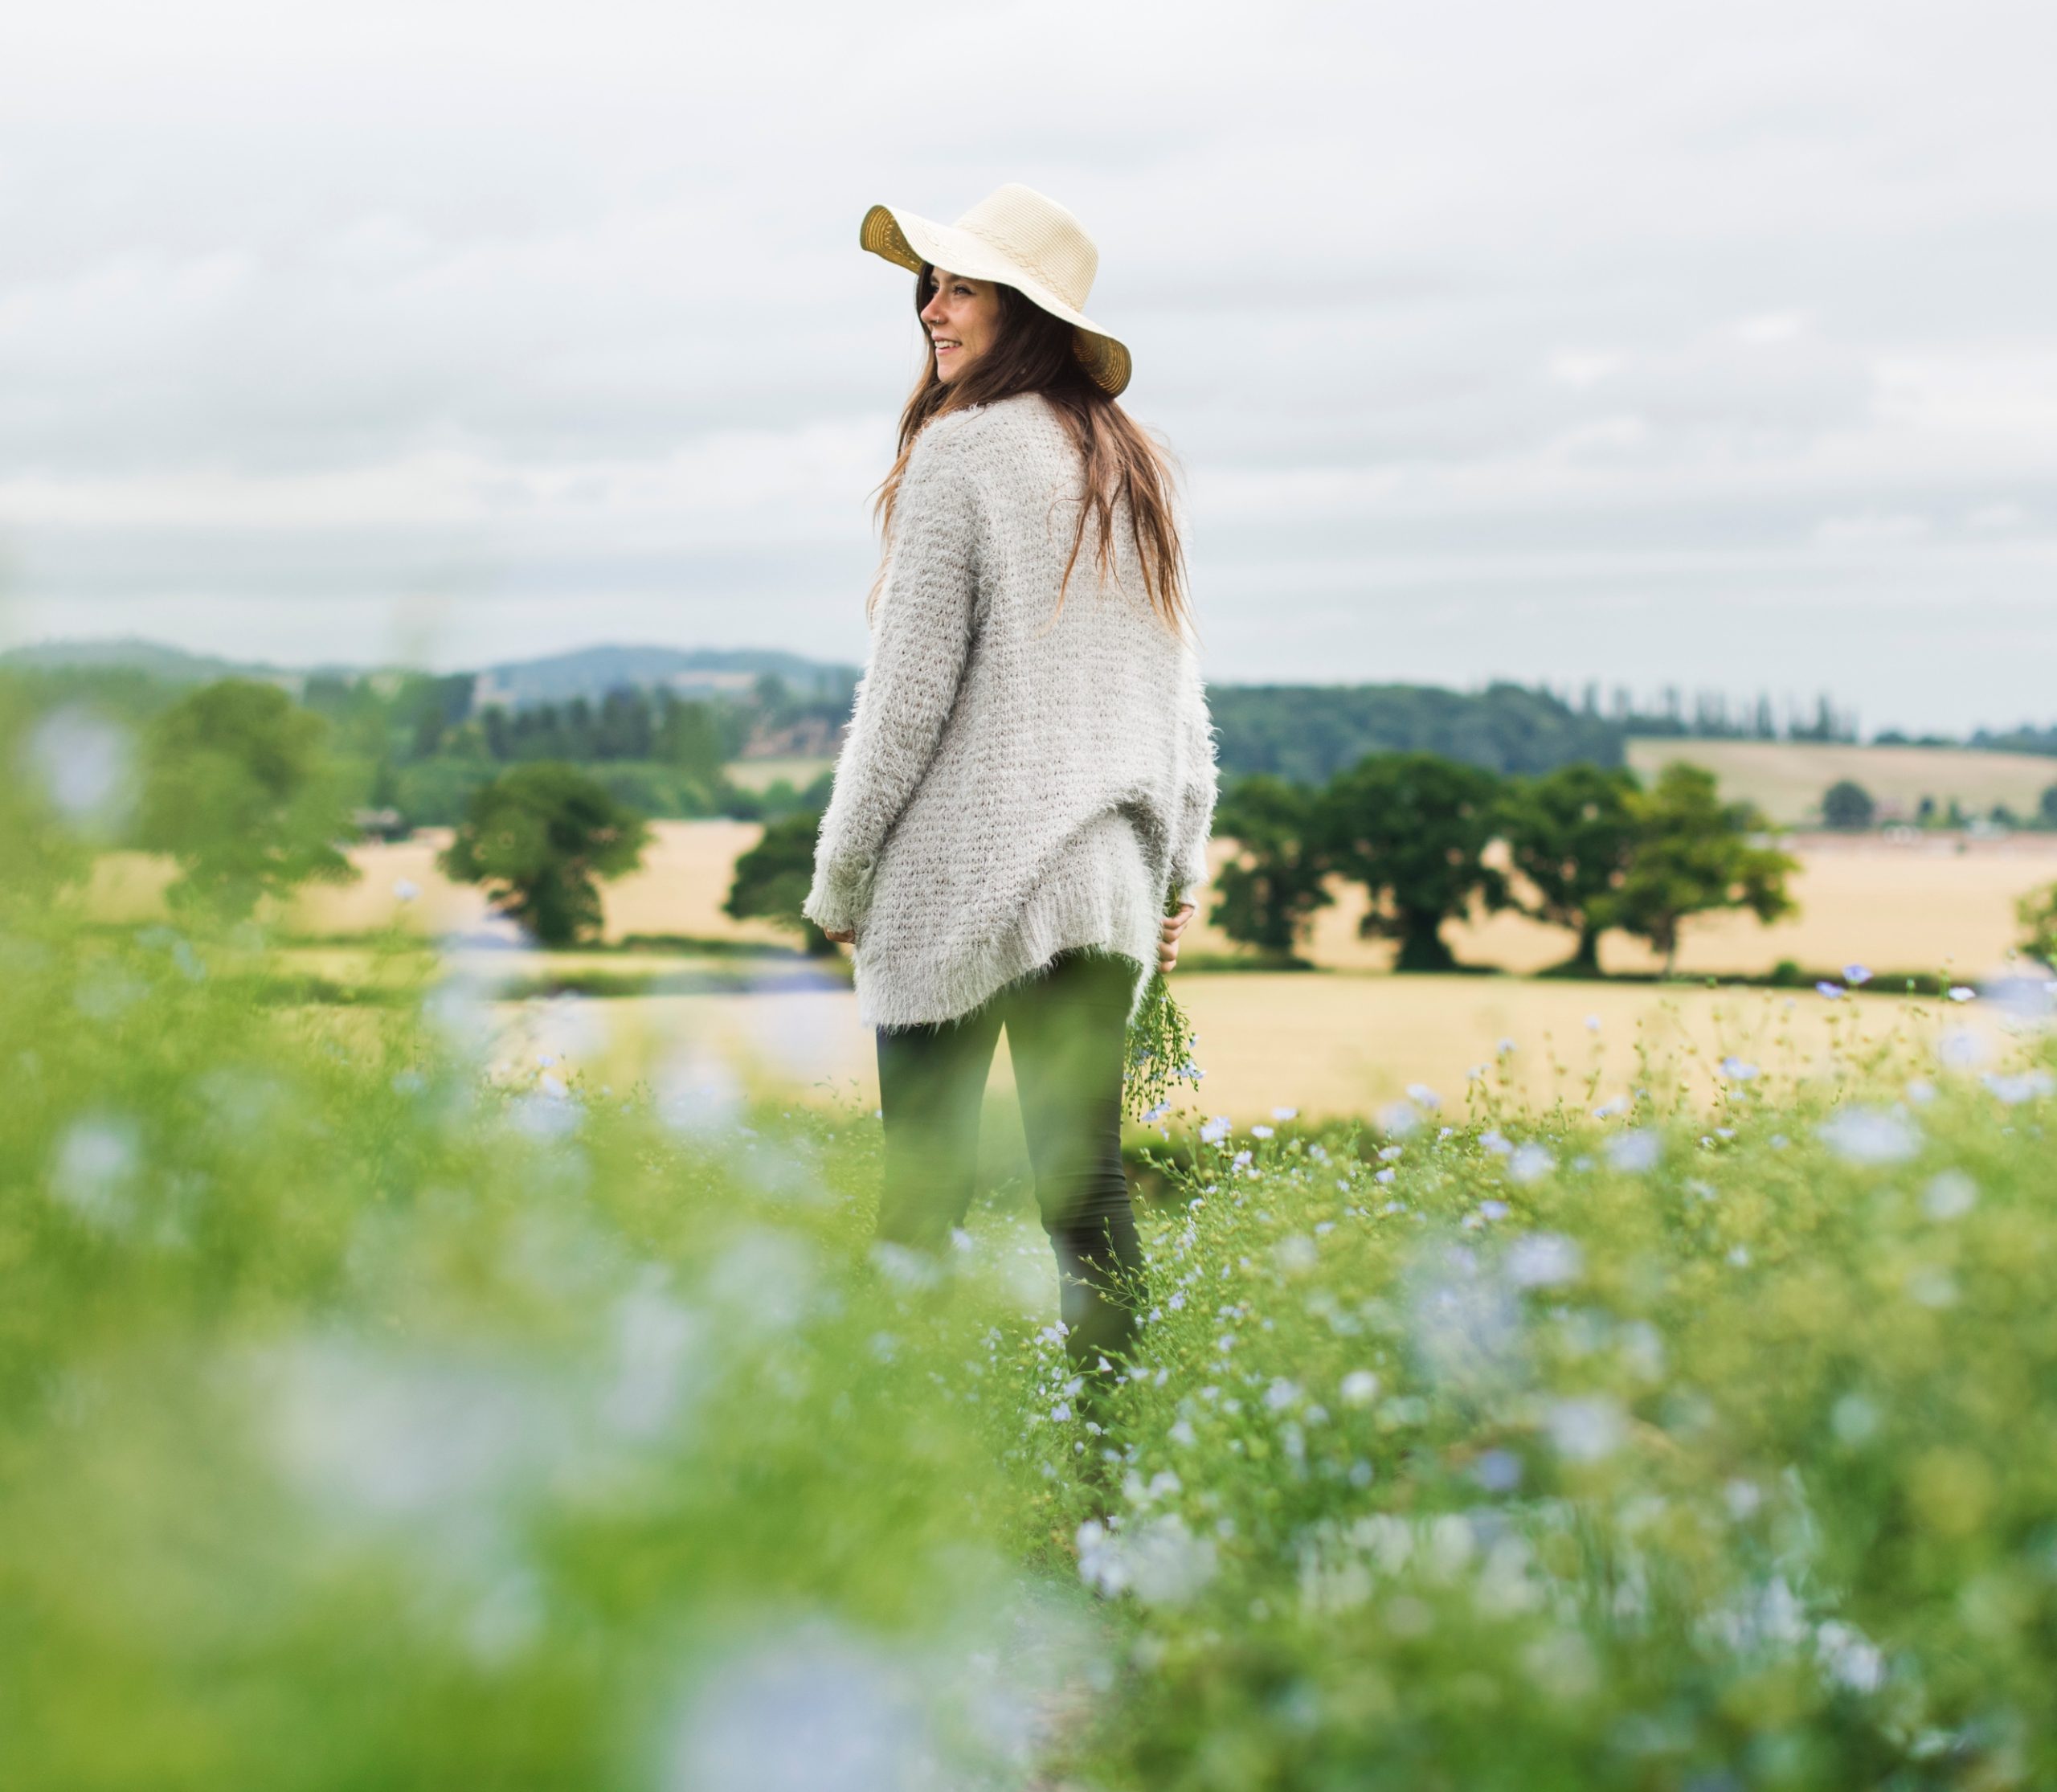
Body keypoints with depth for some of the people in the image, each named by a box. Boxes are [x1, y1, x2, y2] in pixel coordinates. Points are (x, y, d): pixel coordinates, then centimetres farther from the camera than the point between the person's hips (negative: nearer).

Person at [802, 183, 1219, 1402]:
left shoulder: (961, 452, -8)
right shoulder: (1131, 467, 13)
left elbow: (911, 687, -10)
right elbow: (1180, 693, 18)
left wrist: (840, 878, -1)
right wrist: (1180, 870, 24)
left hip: (964, 876, -6)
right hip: (1105, 877, 6)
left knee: (925, 1190, 0)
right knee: (1087, 1181, 7)